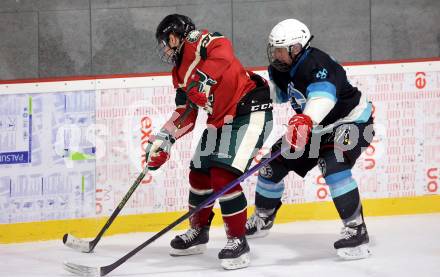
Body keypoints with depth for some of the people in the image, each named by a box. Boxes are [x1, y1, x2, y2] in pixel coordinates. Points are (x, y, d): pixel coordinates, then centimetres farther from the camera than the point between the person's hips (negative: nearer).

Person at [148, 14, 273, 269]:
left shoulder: (199, 41, -12)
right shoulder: (180, 72, 16)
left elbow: (222, 51, -34)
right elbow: (186, 115, 15)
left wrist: (204, 80, -43)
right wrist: (164, 139, 5)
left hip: (249, 111, -10)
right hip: (220, 121, 10)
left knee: (223, 176, -18)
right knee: (199, 174, 15)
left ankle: (238, 242, -9)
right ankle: (198, 232, 35)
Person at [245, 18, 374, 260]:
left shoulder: (317, 65, -34)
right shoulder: (282, 68, -6)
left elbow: (323, 94, -56)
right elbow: (278, 94, 17)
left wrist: (305, 119, -72)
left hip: (351, 121, -9)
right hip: (315, 126, 9)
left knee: (333, 165, -34)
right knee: (275, 162, 9)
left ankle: (356, 231, -30)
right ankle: (262, 219, 32)